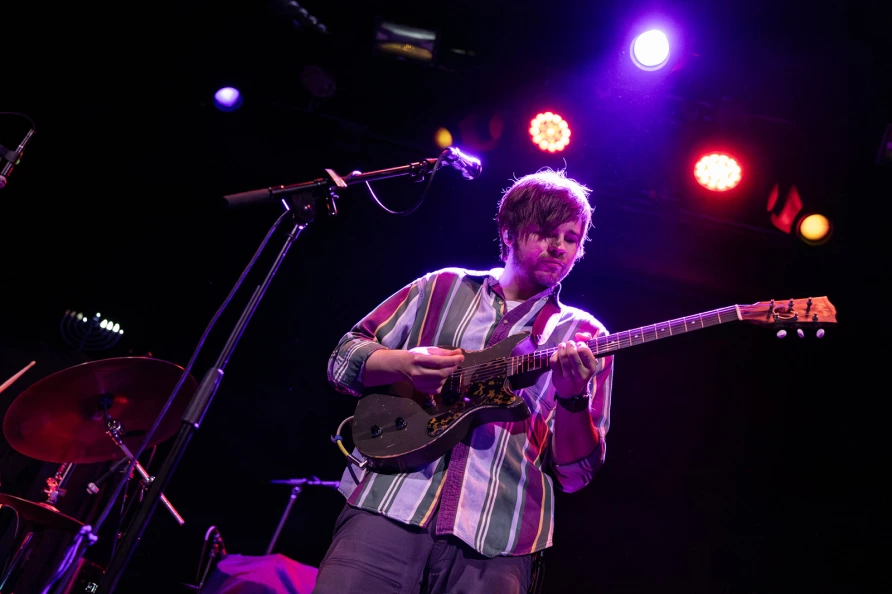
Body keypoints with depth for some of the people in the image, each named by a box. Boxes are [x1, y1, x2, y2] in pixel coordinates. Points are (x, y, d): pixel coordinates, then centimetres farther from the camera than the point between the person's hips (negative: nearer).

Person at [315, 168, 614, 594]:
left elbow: (575, 473, 4)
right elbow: (343, 359, 11)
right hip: (387, 506, 1)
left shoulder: (585, 337, 9)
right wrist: (403, 364, -9)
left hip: (497, 539, 0)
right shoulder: (444, 286, 11)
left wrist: (574, 398, -15)